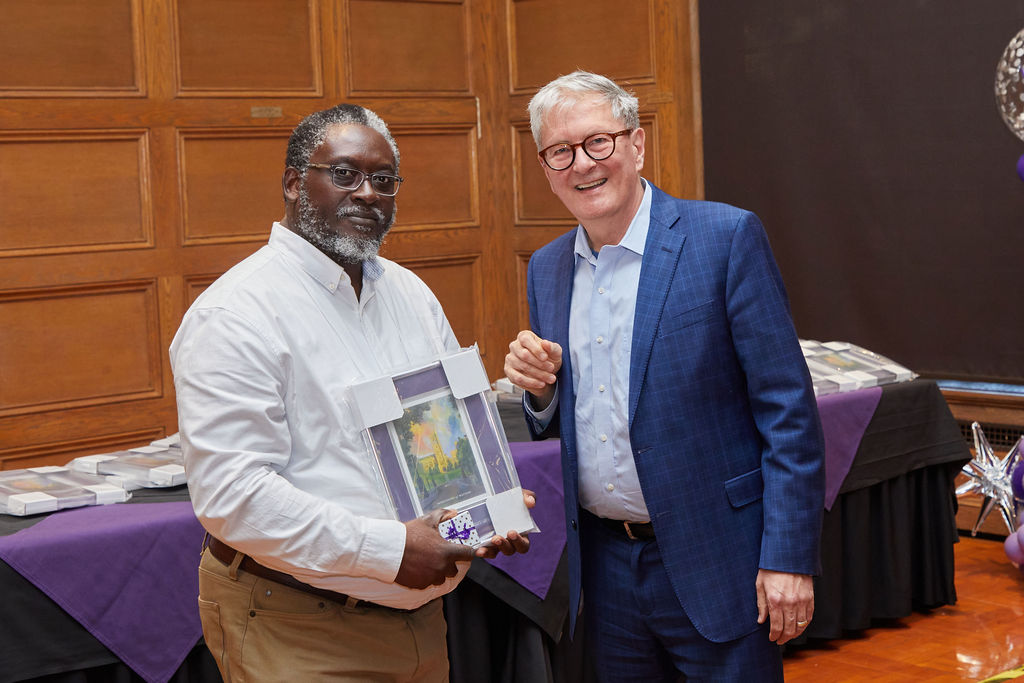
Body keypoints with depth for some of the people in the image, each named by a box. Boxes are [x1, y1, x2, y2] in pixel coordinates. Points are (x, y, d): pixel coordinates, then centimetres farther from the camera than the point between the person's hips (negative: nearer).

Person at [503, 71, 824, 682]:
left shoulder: (727, 238, -10)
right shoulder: (547, 270, 8)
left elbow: (788, 408, -12)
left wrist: (788, 558, -16)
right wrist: (539, 389, -7)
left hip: (714, 563, -5)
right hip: (605, 565, 5)